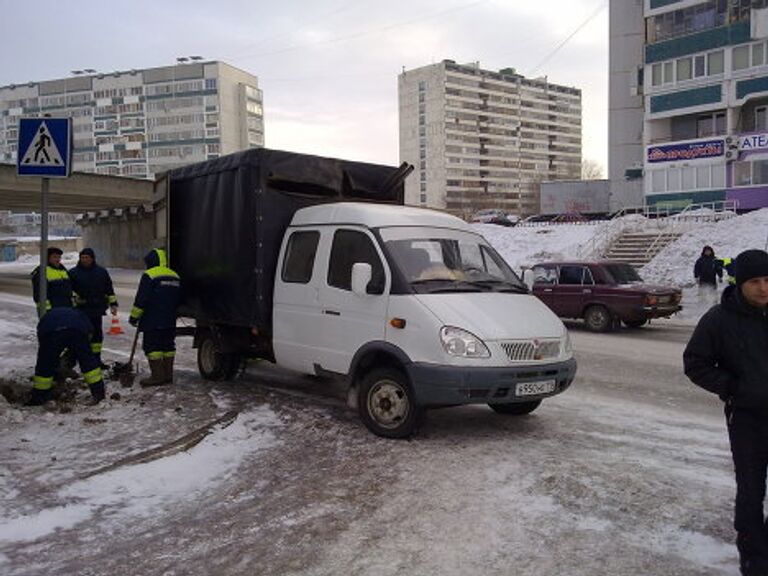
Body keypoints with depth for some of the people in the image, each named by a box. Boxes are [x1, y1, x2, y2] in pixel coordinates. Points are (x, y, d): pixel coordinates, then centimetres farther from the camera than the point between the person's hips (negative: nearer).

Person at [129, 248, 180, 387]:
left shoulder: (149, 275, -11)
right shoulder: (175, 276, 13)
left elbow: (141, 300, -13)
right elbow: (178, 299, 20)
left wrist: (134, 317, -4)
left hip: (152, 321, -7)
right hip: (170, 321, 7)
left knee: (152, 347, -2)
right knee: (168, 346, 12)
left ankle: (157, 376, -3)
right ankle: (168, 375, 15)